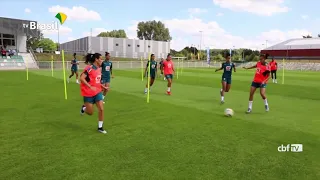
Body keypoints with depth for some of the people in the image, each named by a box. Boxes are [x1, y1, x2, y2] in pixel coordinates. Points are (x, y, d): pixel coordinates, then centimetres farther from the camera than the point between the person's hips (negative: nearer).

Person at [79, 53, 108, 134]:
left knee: (101, 109, -3)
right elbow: (81, 78, -26)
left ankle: (100, 127, 12)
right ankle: (84, 107, 39)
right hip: (88, 93, -6)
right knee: (90, 113, 4)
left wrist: (103, 86, 8)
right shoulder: (89, 68, -17)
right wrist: (90, 87, -31)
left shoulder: (98, 69, 7)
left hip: (97, 92, 6)